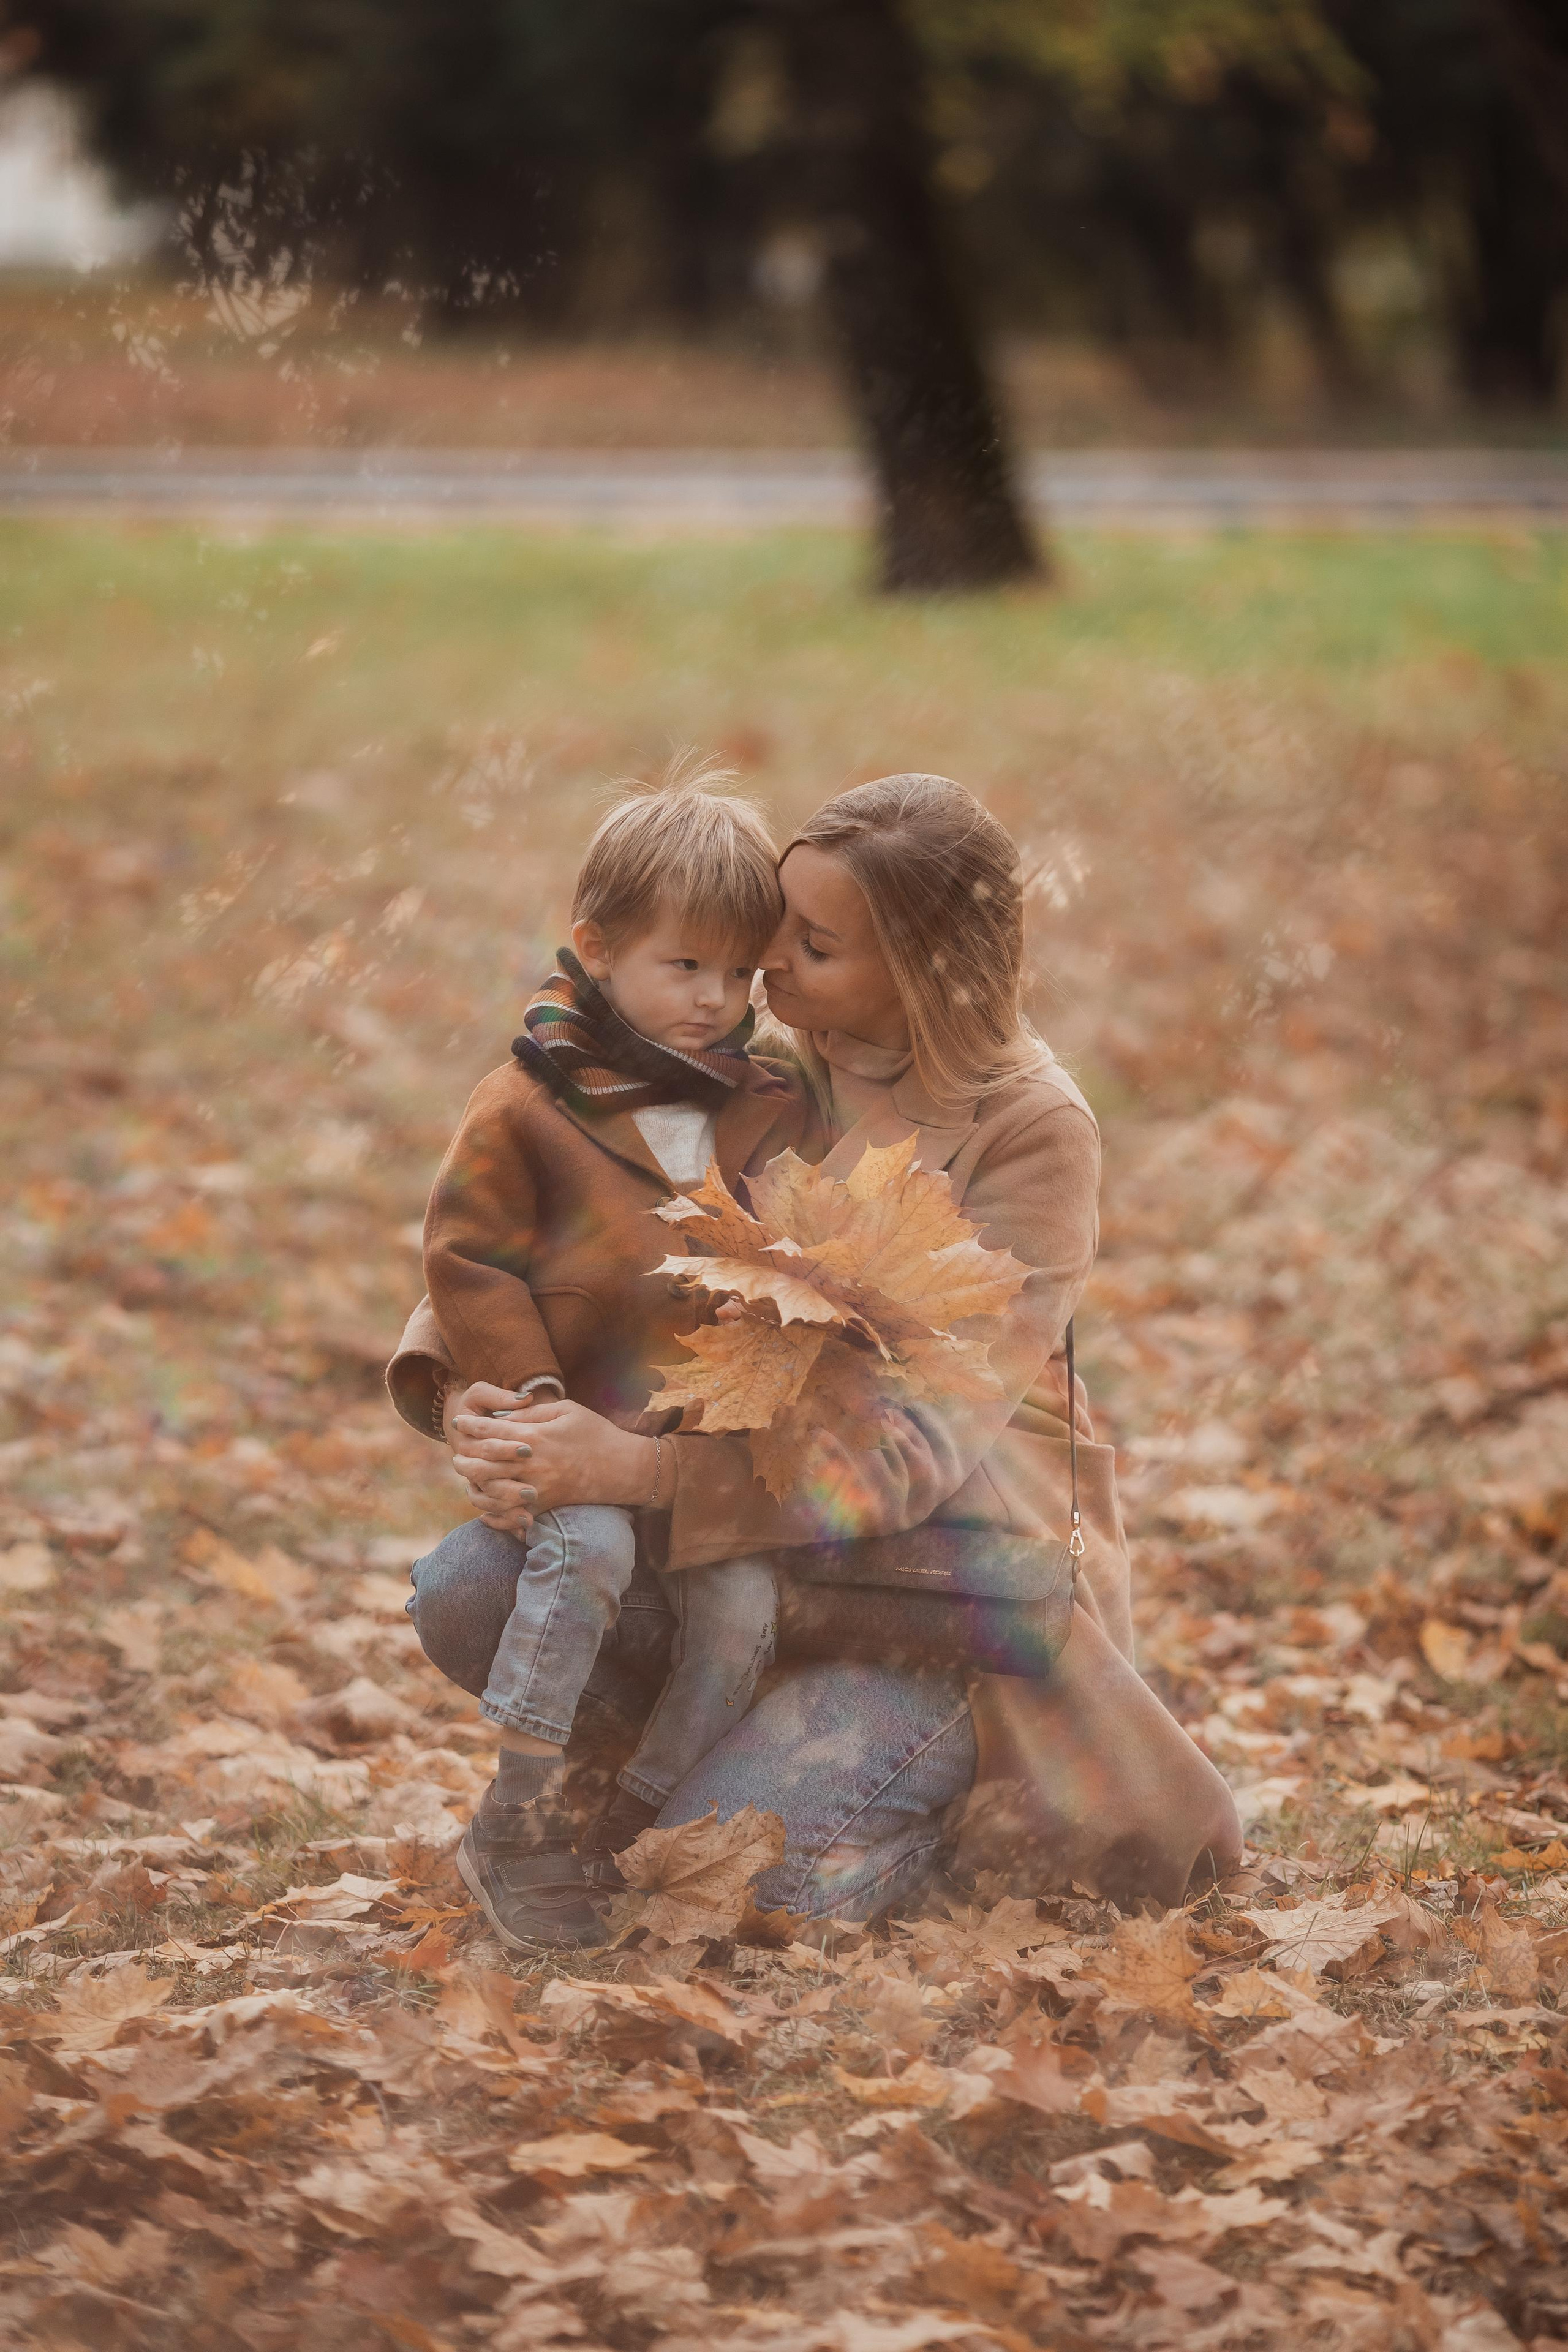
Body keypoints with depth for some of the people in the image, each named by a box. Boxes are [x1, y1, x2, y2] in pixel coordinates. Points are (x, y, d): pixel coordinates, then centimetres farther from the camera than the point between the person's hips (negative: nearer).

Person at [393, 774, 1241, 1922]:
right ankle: (759, 1731, 8)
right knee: (469, 1604, -17)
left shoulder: (1033, 1129, -19)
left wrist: (642, 1466, -36)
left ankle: (964, 1751, 6)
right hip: (765, 1505, 6)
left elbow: (927, 1434, -26)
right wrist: (459, 1374, -18)